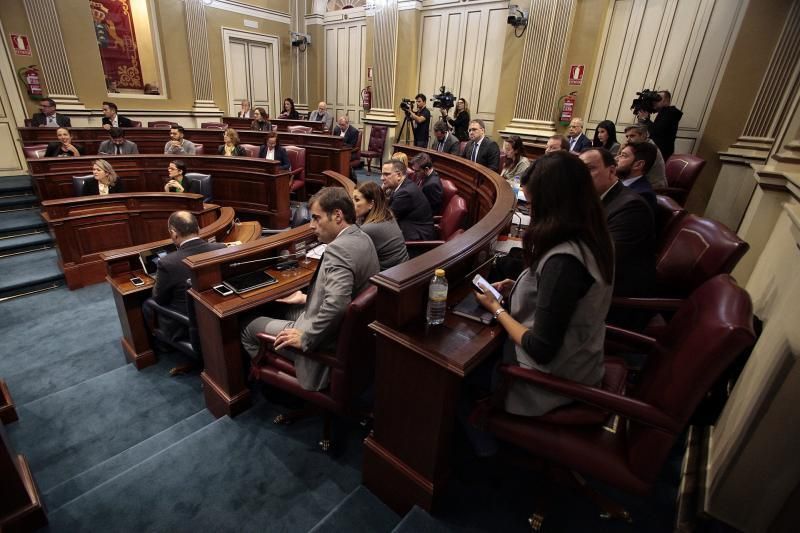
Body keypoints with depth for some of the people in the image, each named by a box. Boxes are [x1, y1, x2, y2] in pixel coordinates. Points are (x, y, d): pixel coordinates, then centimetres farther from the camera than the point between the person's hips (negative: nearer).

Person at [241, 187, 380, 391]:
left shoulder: (338, 248, -28)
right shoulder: (361, 237, 2)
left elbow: (336, 305, -38)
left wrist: (305, 338, -24)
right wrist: (308, 298, 12)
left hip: (331, 338, -9)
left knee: (249, 329, 10)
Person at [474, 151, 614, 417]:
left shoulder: (563, 260, -34)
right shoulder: (592, 239, -5)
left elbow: (541, 350, -28)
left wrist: (497, 309, -15)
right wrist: (518, 289, 2)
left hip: (555, 379, -8)